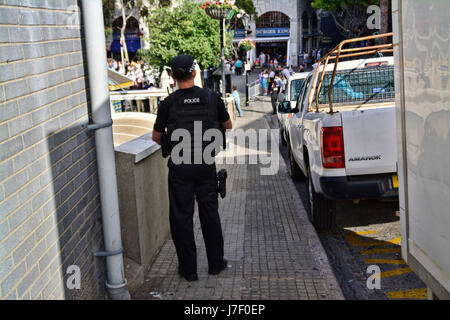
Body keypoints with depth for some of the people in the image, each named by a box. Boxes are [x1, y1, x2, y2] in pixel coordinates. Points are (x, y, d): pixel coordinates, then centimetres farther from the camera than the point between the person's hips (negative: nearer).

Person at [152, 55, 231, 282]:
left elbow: (157, 137, 2)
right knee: (210, 214, 15)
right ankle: (216, 263, 26)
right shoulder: (212, 98, -5)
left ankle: (188, 269, 16)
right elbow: (228, 127, 10)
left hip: (179, 168, -2)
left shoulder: (168, 104, -9)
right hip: (206, 166, 2)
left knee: (182, 216, 9)